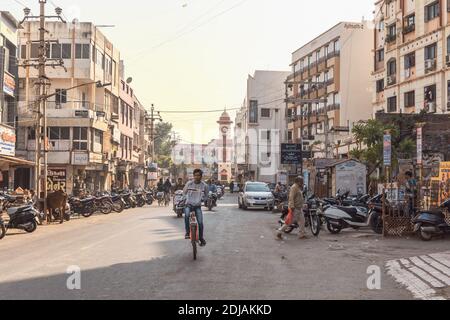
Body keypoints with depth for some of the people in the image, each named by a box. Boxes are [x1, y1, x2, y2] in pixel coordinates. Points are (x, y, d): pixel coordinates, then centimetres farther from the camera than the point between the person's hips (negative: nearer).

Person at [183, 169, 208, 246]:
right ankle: (188, 232, -19)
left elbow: (205, 194, 15)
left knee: (200, 223, -7)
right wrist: (188, 199, 4)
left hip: (198, 206, 1)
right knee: (187, 215, -33)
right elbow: (184, 192, 11)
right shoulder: (189, 183, -7)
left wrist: (201, 199, 5)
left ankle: (201, 238, 12)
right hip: (189, 204, -1)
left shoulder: (204, 185, -6)